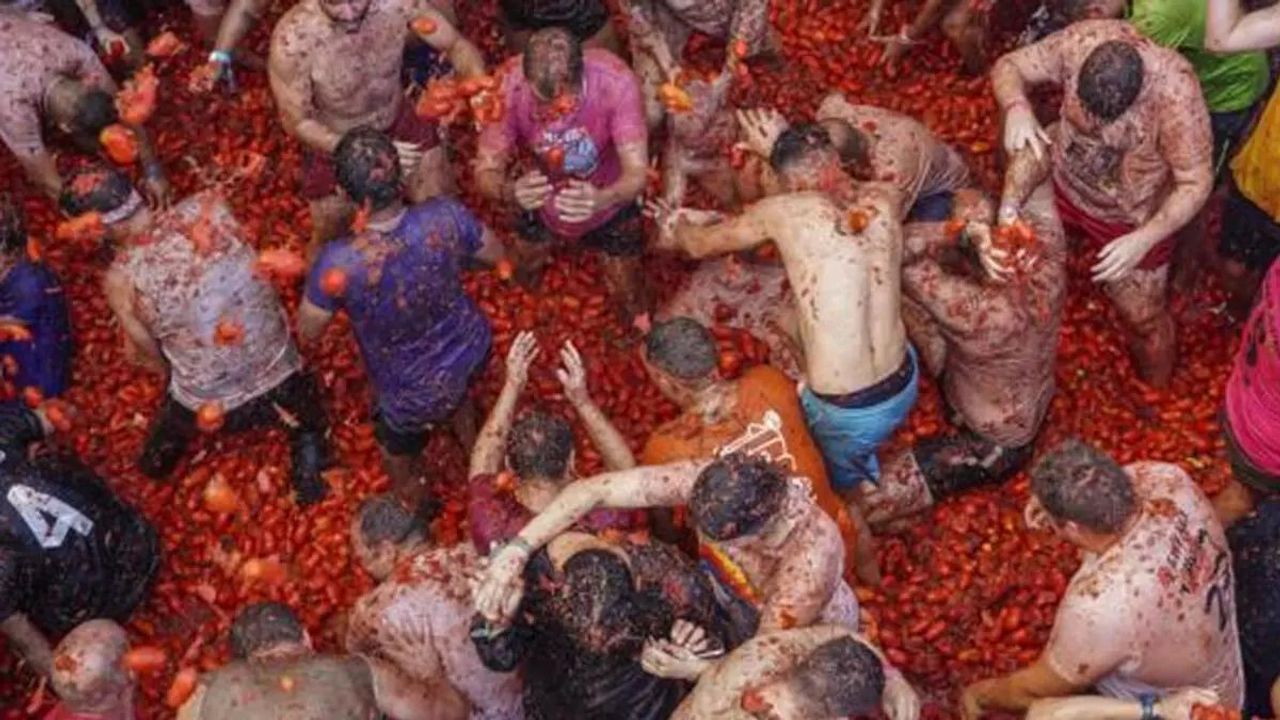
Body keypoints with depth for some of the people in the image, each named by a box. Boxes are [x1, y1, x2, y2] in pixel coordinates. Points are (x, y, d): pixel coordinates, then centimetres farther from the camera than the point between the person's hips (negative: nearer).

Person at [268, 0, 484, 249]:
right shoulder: (292, 38, -35)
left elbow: (456, 44, -13)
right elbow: (296, 123, -23)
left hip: (401, 124, 3)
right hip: (333, 142, -2)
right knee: (330, 239, 16)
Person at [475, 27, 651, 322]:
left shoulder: (615, 81, -38)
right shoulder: (509, 85, -34)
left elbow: (637, 173, -39)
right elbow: (485, 171, -29)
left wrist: (601, 199, -62)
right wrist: (510, 192, -54)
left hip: (608, 207, -1)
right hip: (541, 206, 1)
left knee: (629, 300, 17)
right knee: (522, 285, 24)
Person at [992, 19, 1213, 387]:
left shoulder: (1175, 95, -38)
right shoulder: (1083, 40, -29)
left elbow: (1195, 184, -27)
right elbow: (1009, 66, -17)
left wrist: (1144, 240, -38)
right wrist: (1017, 108, -39)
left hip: (1130, 219, -3)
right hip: (1060, 181, 3)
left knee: (1143, 318, 13)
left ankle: (1157, 395, 43)